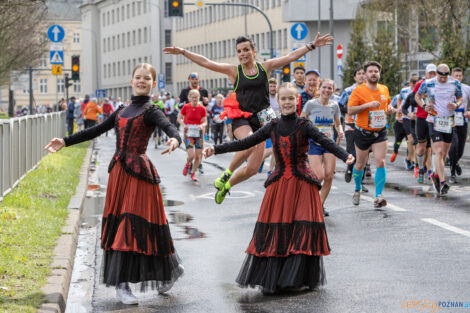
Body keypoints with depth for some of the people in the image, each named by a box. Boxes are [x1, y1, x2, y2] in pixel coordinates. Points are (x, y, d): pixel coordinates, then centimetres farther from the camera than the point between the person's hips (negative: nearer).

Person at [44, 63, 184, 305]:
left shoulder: (150, 112, -3)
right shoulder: (121, 111, 16)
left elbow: (169, 127, -23)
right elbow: (96, 131, 20)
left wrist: (175, 139, -46)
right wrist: (65, 142, 16)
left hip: (139, 173, -6)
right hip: (118, 172, 6)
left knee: (135, 225, -7)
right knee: (118, 225, 4)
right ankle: (121, 284, 8)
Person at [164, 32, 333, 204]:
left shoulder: (265, 67, 6)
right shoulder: (234, 71, 2)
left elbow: (291, 56, 6)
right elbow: (206, 62, 0)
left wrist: (312, 45, 1)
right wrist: (183, 52, -6)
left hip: (260, 120, 3)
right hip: (241, 118, -3)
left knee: (252, 169, -1)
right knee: (250, 144, -36)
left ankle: (227, 185, 27)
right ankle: (228, 172, -11)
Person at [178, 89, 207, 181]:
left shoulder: (202, 108, -3)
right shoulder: (185, 107, -4)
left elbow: (205, 122, 0)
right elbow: (179, 118, 5)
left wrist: (202, 126, -22)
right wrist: (183, 125, -14)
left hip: (199, 133, 2)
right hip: (188, 133, -2)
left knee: (198, 156, 1)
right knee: (191, 155, -15)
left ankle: (193, 173, 21)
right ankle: (187, 165, 20)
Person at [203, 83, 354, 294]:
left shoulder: (304, 126, -3)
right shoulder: (272, 127, 7)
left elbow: (325, 142, -17)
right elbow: (246, 143, 7)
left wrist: (345, 156, -36)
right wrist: (216, 149, 0)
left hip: (302, 184, -3)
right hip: (279, 184, 3)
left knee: (302, 228, -8)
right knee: (274, 229, 0)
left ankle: (297, 277, 0)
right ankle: (270, 279, 6)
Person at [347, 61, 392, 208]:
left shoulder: (384, 89, 6)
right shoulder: (358, 91, -10)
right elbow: (350, 110, -15)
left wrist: (389, 107, 1)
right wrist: (368, 105, -25)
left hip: (380, 132, 3)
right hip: (363, 133, -2)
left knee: (380, 162, -13)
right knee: (360, 165, 11)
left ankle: (378, 196, -15)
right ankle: (357, 190, 37)